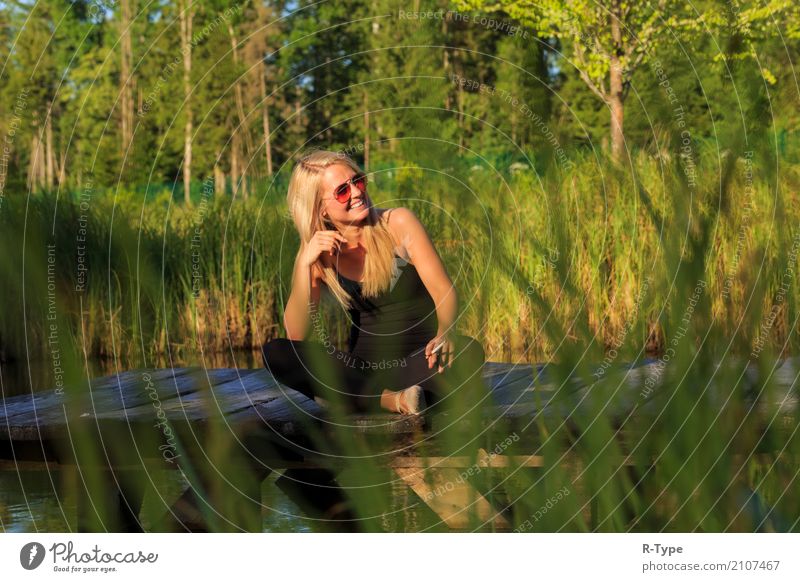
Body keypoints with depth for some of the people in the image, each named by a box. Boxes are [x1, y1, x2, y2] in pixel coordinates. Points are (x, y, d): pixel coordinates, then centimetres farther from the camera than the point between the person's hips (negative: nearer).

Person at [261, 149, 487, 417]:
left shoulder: (398, 223, -3)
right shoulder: (320, 255, 2)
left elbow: (443, 290, -11)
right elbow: (295, 335, -7)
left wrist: (445, 334, -33)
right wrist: (305, 264, -19)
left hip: (418, 360, -2)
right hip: (364, 363, 2)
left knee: (468, 352, -35)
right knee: (274, 352, -21)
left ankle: (347, 396, -29)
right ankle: (390, 400, -29)